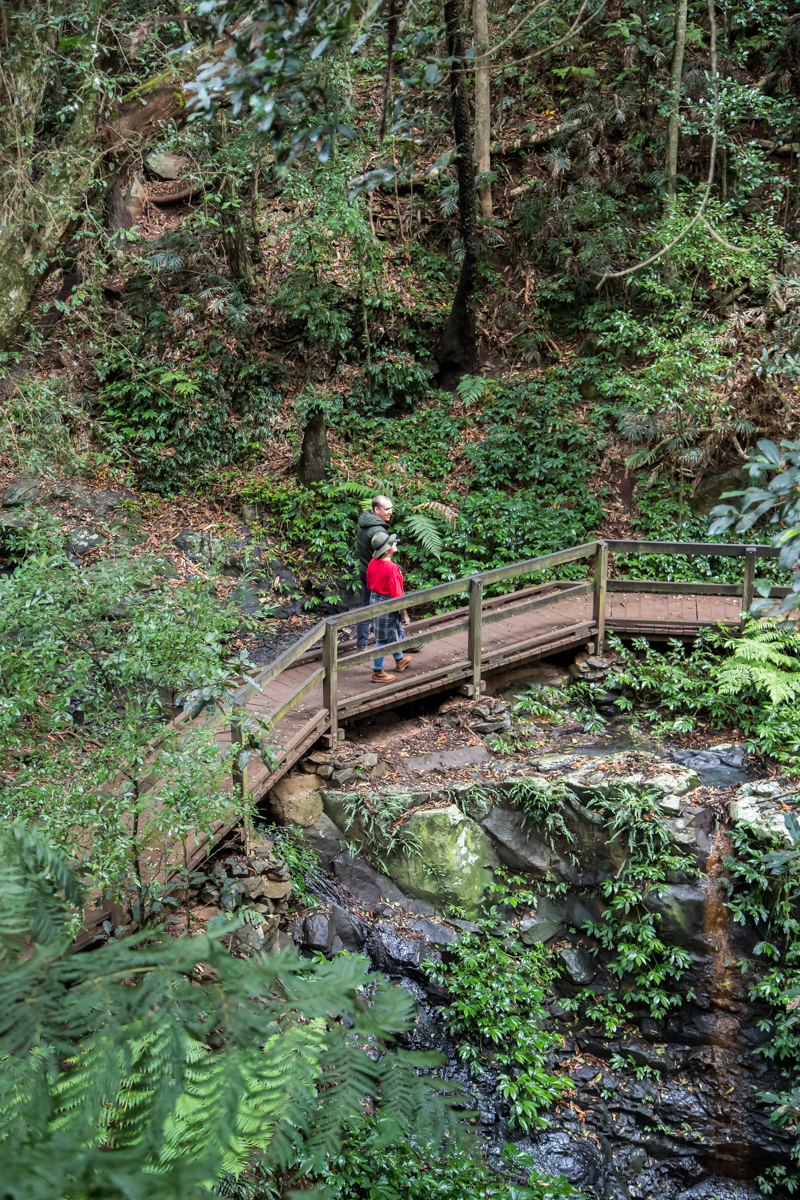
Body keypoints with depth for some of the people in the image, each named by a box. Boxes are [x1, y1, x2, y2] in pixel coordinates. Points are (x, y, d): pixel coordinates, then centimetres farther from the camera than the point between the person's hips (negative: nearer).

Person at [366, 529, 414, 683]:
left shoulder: (373, 563, -3)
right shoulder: (392, 568, -28)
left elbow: (369, 583, 11)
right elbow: (397, 593, -23)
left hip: (375, 599, 9)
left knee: (395, 630, 27)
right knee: (383, 638, 3)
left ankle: (399, 660, 47)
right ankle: (377, 672, 13)